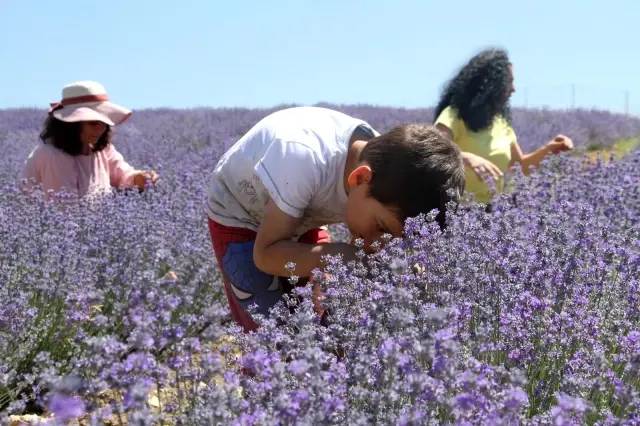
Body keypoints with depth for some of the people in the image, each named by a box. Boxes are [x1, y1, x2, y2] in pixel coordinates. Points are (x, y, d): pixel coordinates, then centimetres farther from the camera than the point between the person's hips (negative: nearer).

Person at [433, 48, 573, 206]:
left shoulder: (501, 120, 11)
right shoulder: (455, 115, -10)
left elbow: (519, 166, 19)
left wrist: (547, 149, 3)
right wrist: (467, 158, -42)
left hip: (492, 208, 6)